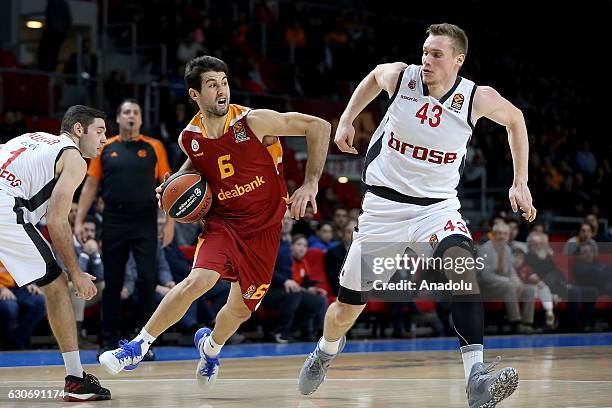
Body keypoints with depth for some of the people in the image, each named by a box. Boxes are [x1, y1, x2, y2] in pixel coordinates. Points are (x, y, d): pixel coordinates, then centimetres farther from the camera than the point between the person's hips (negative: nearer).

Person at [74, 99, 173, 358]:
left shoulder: (154, 148, 6)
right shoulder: (105, 148, 8)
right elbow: (90, 186, 9)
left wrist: (170, 221, -3)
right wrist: (79, 221, 2)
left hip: (145, 222, -1)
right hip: (113, 222, 1)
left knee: (147, 280, -7)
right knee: (112, 283, 5)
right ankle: (109, 343, 13)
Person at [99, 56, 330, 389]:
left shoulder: (255, 122, -18)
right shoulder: (189, 138, -7)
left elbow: (318, 127, -14)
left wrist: (310, 184, -18)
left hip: (263, 229, 0)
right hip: (222, 221, 0)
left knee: (241, 309, 7)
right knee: (198, 280, -27)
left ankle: (211, 346, 42)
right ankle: (138, 346, -13)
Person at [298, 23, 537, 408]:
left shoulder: (478, 98, -14)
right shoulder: (400, 77, -11)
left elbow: (515, 119, 8)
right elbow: (375, 75, 15)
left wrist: (520, 183, 6)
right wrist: (347, 120, 12)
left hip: (438, 207, -1)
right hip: (384, 204, 1)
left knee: (463, 264, -35)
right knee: (346, 309, 8)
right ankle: (327, 349, 45)